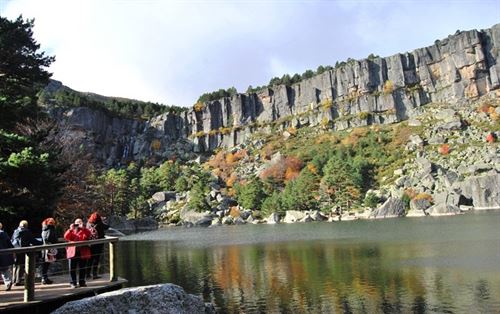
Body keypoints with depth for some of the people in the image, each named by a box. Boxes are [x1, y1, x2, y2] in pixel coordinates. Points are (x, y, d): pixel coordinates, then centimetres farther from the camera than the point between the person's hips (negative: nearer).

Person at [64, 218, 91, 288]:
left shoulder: (84, 230, 10)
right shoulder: (71, 231, 14)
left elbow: (88, 235, -12)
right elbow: (66, 237, -3)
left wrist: (83, 228, -19)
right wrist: (70, 229, -13)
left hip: (82, 253, -1)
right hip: (73, 252, 1)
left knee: (82, 268, 4)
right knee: (72, 268, 0)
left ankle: (82, 282, 13)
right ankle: (73, 282, 9)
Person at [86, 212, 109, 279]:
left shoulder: (88, 224, -4)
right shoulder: (100, 225, -16)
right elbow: (107, 227, 0)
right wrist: (102, 222, 17)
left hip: (90, 244, 4)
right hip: (98, 245, -4)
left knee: (90, 259, 16)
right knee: (96, 260, 4)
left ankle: (88, 273, 24)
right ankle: (94, 275, 6)